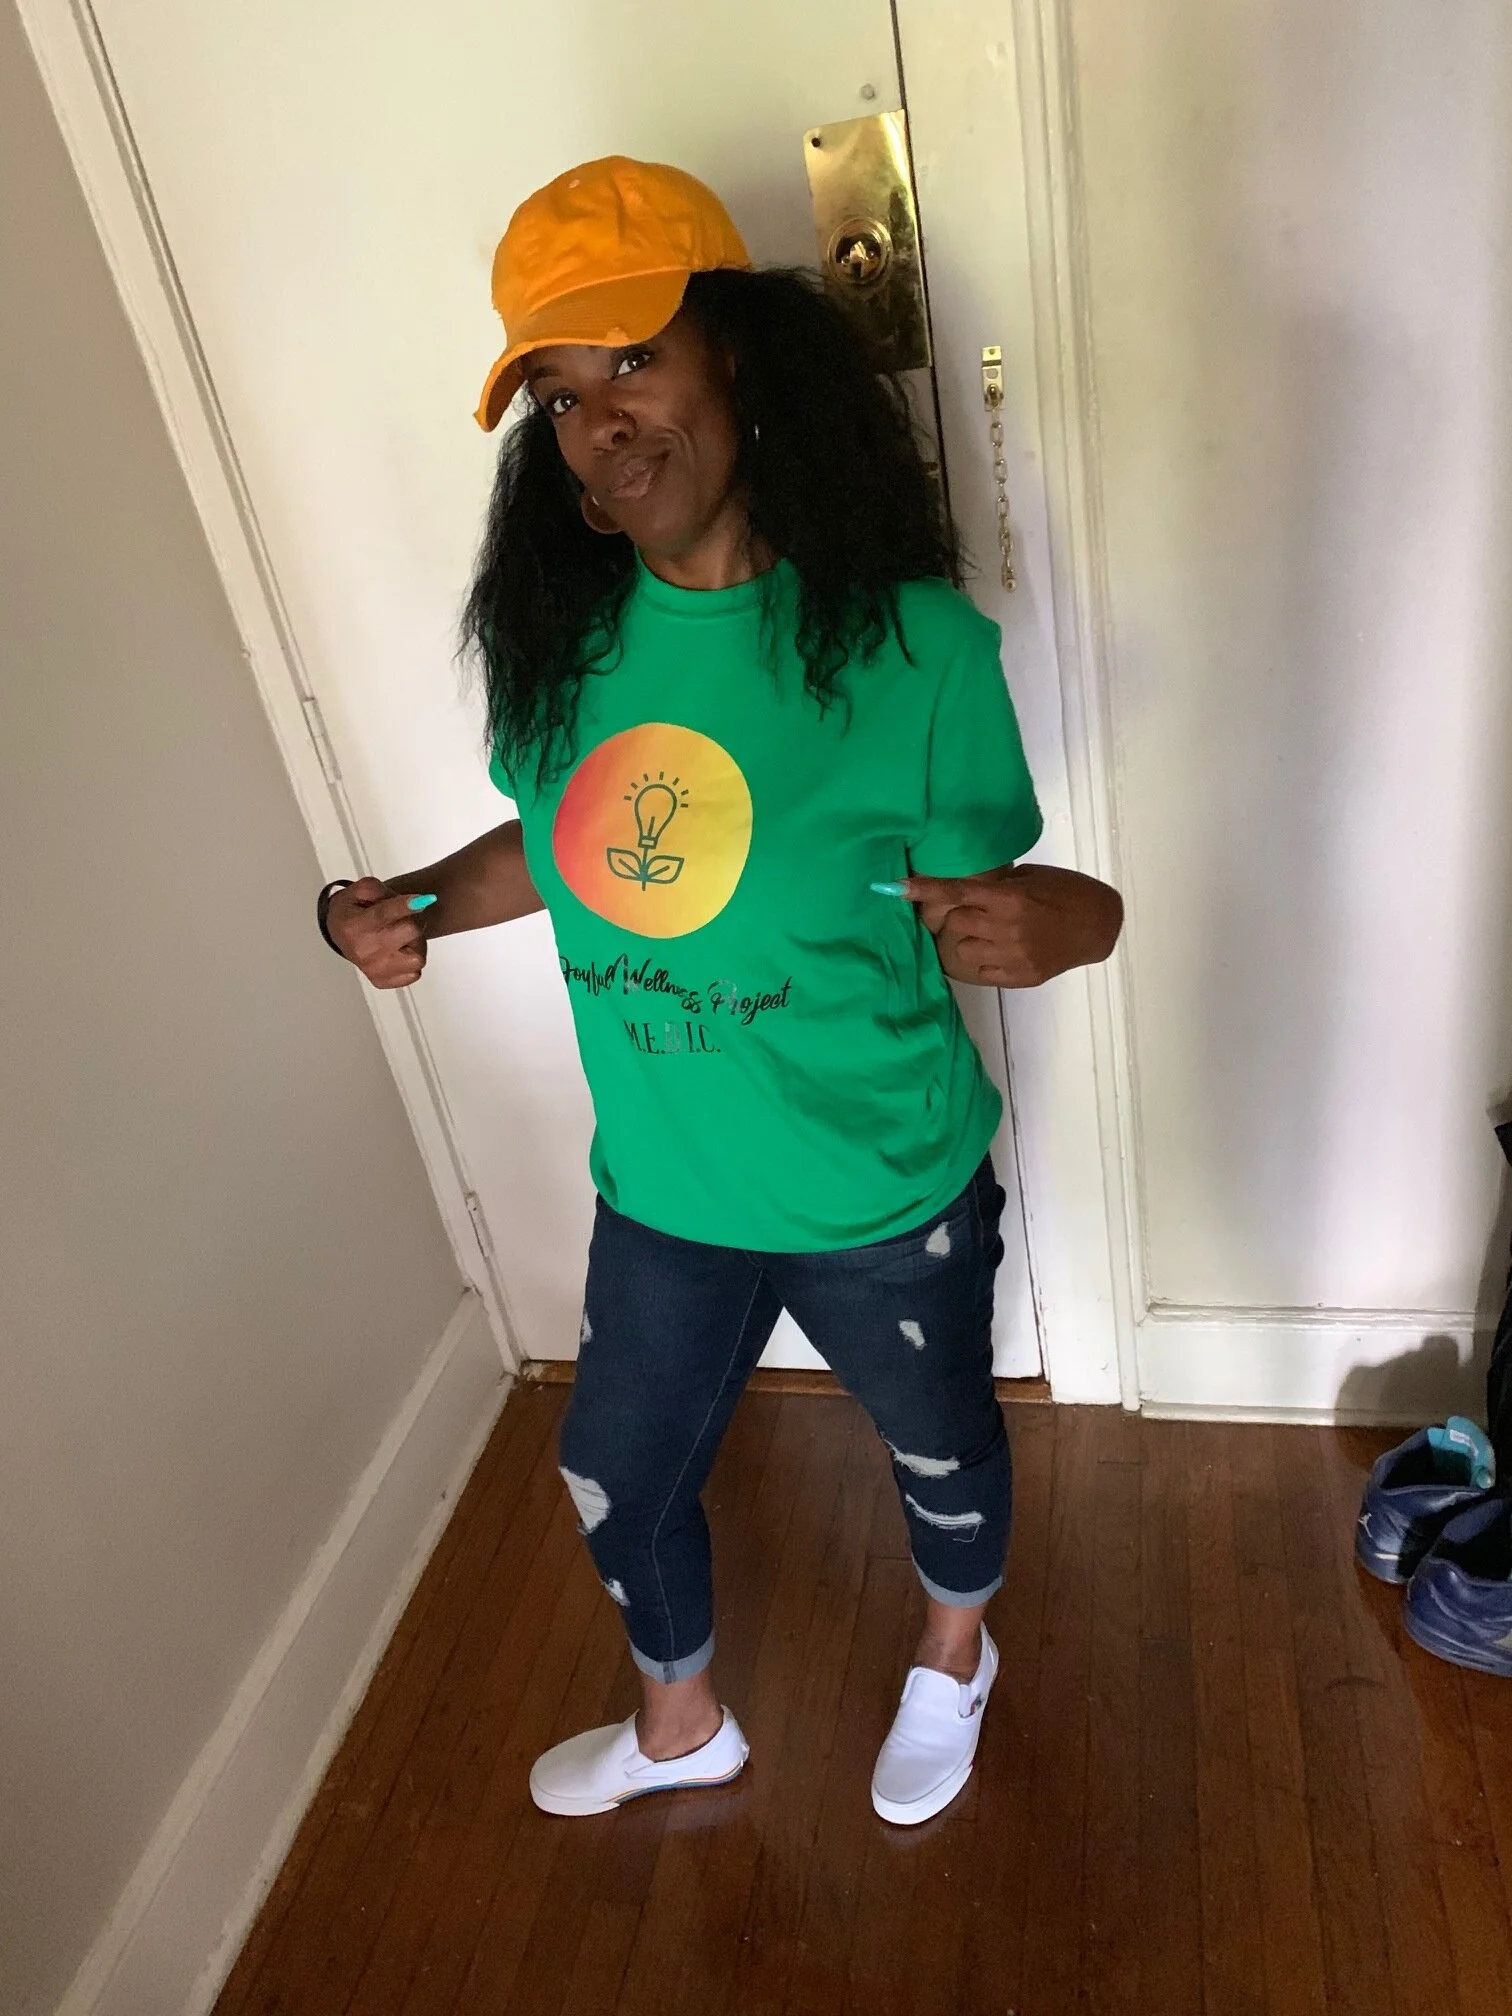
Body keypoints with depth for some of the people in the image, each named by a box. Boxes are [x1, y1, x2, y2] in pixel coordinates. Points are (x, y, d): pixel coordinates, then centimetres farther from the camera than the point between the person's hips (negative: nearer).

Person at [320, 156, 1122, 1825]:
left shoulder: (908, 639, -20)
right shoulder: (564, 638, -7)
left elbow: (980, 898, -15)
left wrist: (1071, 919, -38)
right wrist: (412, 902, -9)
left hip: (886, 1196, -3)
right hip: (662, 1191, 4)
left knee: (940, 1448, 25)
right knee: (618, 1479, 23)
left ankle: (952, 1658, 62)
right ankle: (678, 1727, 58)